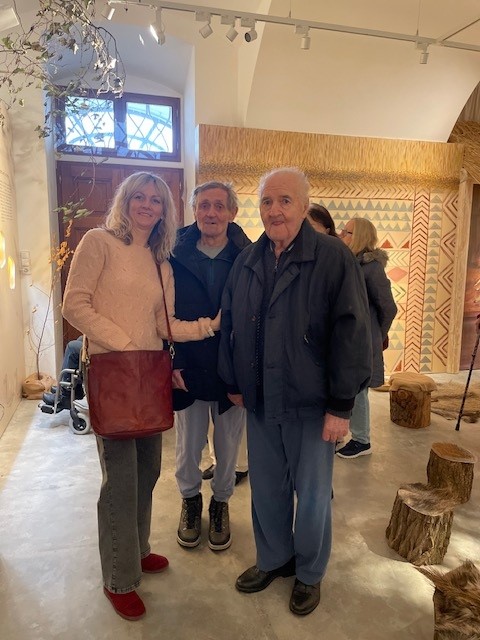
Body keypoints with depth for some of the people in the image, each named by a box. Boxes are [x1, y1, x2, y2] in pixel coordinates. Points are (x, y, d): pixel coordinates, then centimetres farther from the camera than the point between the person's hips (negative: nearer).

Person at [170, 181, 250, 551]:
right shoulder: (175, 256, -3)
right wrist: (171, 362, -9)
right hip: (187, 371, 1)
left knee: (228, 447, 15)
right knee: (188, 446, 16)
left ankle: (220, 503, 41)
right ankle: (190, 501, 43)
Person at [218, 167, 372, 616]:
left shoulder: (334, 258, -11)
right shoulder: (246, 262, 6)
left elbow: (352, 334, -14)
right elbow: (229, 326, 12)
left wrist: (340, 405, -14)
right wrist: (233, 383, 12)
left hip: (311, 405, -4)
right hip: (258, 402, 5)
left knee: (312, 494, 13)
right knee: (266, 489, 19)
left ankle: (309, 573, 38)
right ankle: (273, 559, 43)